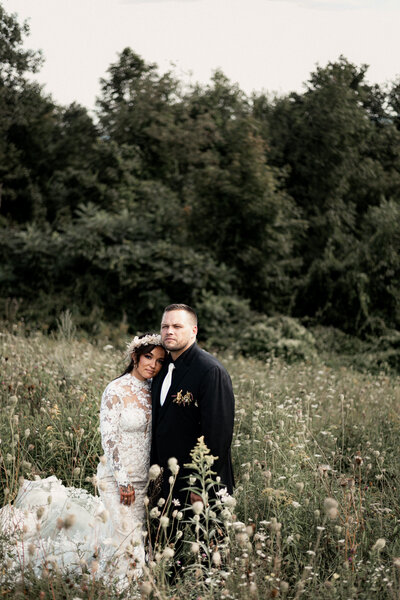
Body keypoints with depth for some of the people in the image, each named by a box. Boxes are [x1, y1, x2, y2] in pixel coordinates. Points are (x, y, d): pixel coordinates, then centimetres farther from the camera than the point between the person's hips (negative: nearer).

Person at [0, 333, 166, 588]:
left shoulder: (151, 390, 5)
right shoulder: (116, 390, -14)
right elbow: (109, 438, -16)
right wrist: (123, 481, -17)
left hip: (142, 478, 6)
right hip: (118, 475, -6)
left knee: (134, 528, 8)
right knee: (120, 530, -4)